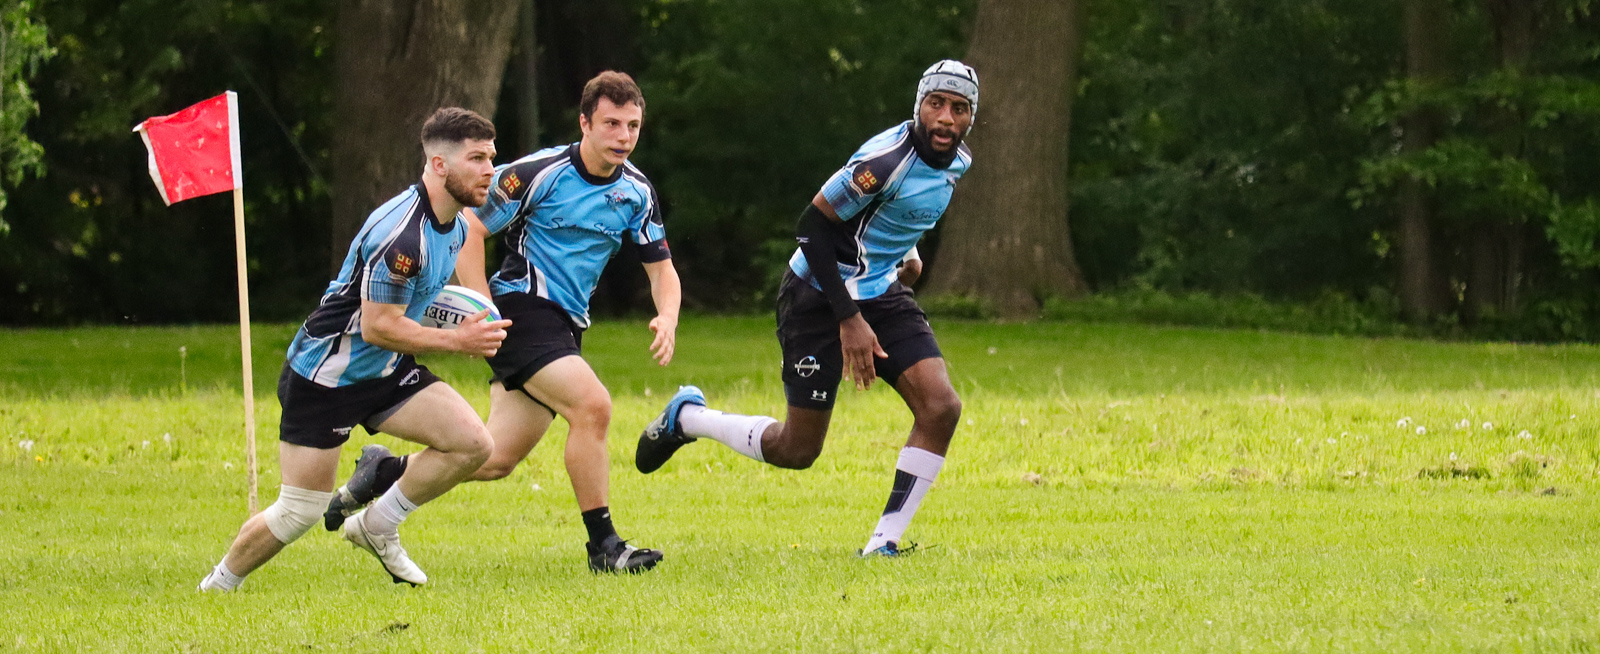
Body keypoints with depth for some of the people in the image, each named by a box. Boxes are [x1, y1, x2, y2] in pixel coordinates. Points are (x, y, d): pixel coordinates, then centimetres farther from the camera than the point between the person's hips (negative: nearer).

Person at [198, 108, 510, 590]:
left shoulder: (455, 223, 2)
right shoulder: (401, 232, -29)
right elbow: (378, 327, -26)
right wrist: (457, 341, -21)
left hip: (386, 371, 8)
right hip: (325, 377, -8)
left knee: (473, 443, -10)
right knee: (299, 513, -3)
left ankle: (377, 527, 8)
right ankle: (218, 585, 22)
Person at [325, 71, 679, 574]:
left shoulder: (636, 193, 5)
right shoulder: (538, 173, -13)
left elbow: (662, 269, 12)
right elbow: (469, 232, -9)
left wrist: (667, 318, -10)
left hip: (565, 325, 7)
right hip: (521, 308, -7)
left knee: (497, 460, 3)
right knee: (592, 405, -25)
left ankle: (387, 473, 23)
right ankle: (603, 545, -19)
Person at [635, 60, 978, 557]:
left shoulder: (957, 160, 1)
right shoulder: (889, 158, -26)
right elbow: (813, 226, -23)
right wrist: (849, 319, -24)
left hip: (881, 292, 7)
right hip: (820, 296, -7)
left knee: (940, 407, -14)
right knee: (797, 450, -1)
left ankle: (883, 543, -7)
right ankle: (686, 418, 25)